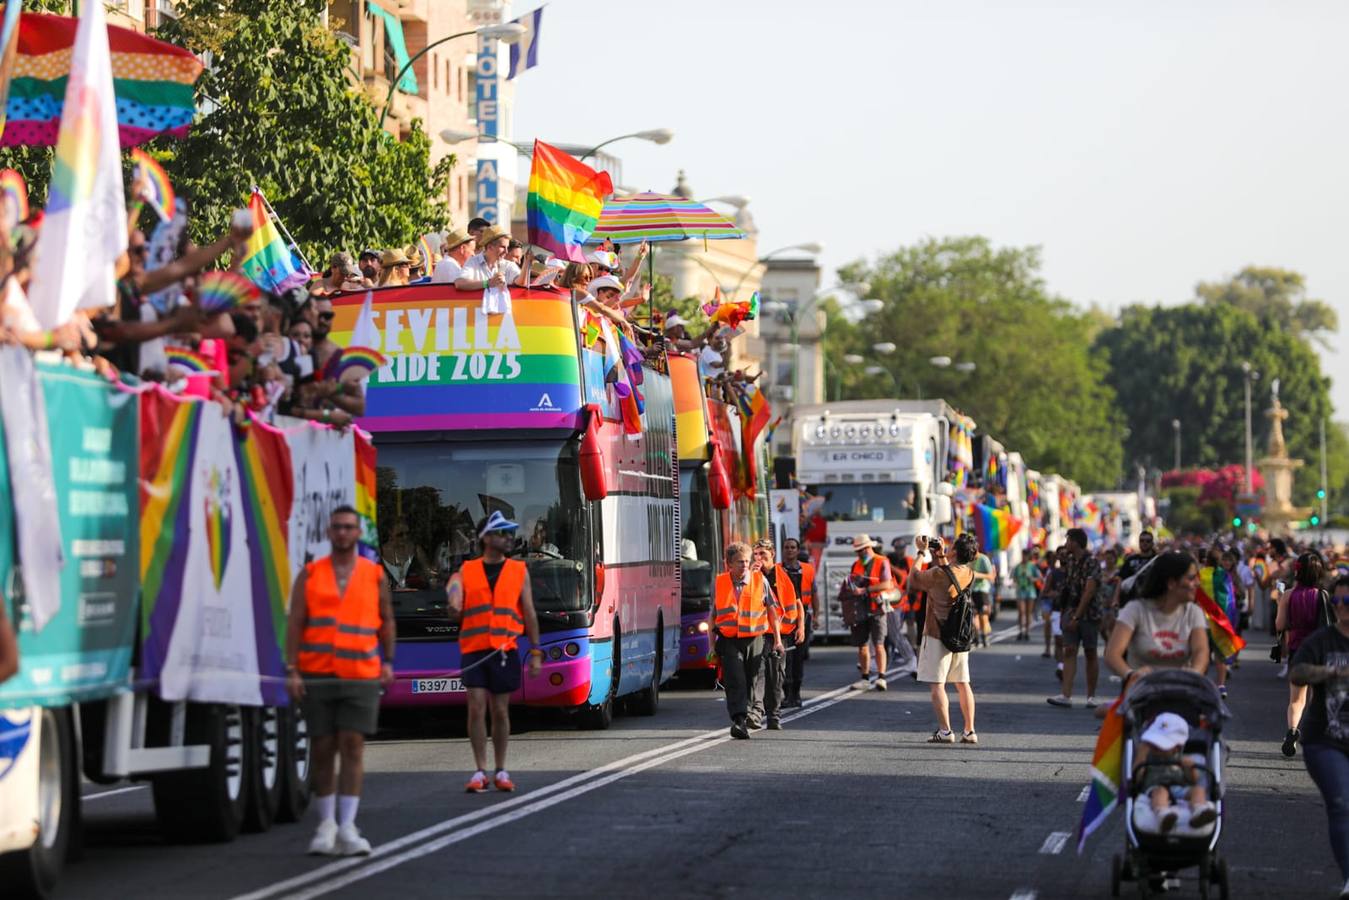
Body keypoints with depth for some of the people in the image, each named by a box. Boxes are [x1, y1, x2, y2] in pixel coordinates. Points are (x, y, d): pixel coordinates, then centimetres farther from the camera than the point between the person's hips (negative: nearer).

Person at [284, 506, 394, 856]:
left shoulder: (375, 575, 8)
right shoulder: (310, 575, 7)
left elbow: (386, 620, 16)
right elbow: (294, 623, 2)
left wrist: (388, 661, 6)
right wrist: (292, 671, -6)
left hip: (360, 676, -1)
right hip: (317, 676, 1)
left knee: (352, 747, -8)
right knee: (322, 749, 6)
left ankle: (347, 827, -11)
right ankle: (326, 823, 17)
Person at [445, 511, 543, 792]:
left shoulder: (519, 572, 9)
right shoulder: (466, 572, 8)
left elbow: (529, 614, 8)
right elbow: (456, 613, 6)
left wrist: (536, 652, 3)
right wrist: (453, 609, -19)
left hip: (505, 650, 0)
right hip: (474, 650, 0)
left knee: (500, 711, 4)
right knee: (476, 708, -7)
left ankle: (501, 771, 14)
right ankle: (480, 772, -1)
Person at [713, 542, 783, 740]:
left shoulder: (760, 580, 4)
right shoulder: (720, 583, 5)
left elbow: (771, 610, 10)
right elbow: (713, 615, 12)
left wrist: (777, 639, 7)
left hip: (754, 639, 1)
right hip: (729, 640, -1)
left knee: (752, 681, 5)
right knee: (735, 681, -14)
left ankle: (748, 718, 18)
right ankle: (739, 719, -22)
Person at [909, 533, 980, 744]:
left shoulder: (938, 574, -19)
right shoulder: (969, 574, 1)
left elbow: (913, 579, -4)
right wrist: (940, 556, 17)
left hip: (937, 635, -6)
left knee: (936, 684, -4)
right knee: (963, 683, 10)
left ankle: (945, 731, -11)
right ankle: (969, 731, 9)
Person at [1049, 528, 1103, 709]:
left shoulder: (1092, 562, -13)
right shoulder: (1070, 560, 11)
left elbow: (1089, 592, -20)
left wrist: (1076, 616, -22)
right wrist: (1064, 610, 14)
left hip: (1089, 614, -6)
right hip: (1071, 612, 6)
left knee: (1090, 654, 3)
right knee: (1069, 652, -5)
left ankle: (1091, 696, 11)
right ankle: (1066, 695, -13)